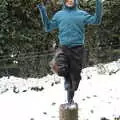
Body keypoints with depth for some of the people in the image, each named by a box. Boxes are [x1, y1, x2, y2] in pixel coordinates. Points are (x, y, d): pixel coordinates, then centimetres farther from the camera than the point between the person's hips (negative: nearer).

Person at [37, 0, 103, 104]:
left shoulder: (82, 14, 7)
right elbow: (48, 27, 12)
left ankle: (70, 97, 24)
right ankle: (67, 77, 9)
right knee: (57, 66, -25)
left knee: (75, 75, 4)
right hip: (63, 47, 0)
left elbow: (96, 20, -1)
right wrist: (43, 12, 4)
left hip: (77, 48, 0)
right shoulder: (59, 15, 10)